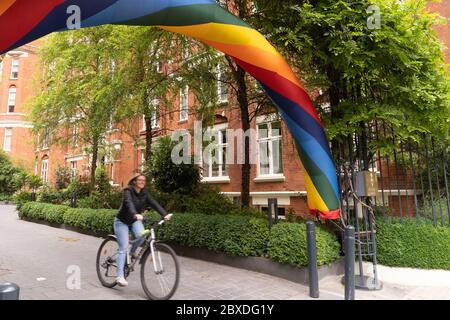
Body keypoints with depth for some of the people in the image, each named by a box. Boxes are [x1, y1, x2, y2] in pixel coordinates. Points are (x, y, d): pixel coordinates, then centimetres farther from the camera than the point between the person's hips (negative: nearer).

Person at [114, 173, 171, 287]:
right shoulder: (128, 191, -19)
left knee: (141, 235, -25)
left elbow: (154, 203, -17)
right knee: (123, 248, -10)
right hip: (122, 222, -4)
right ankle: (120, 276, -2)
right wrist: (135, 214, -58)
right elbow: (129, 203, -38)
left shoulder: (144, 193, -4)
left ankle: (132, 251, 5)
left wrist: (164, 214, -33)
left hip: (135, 221, 4)